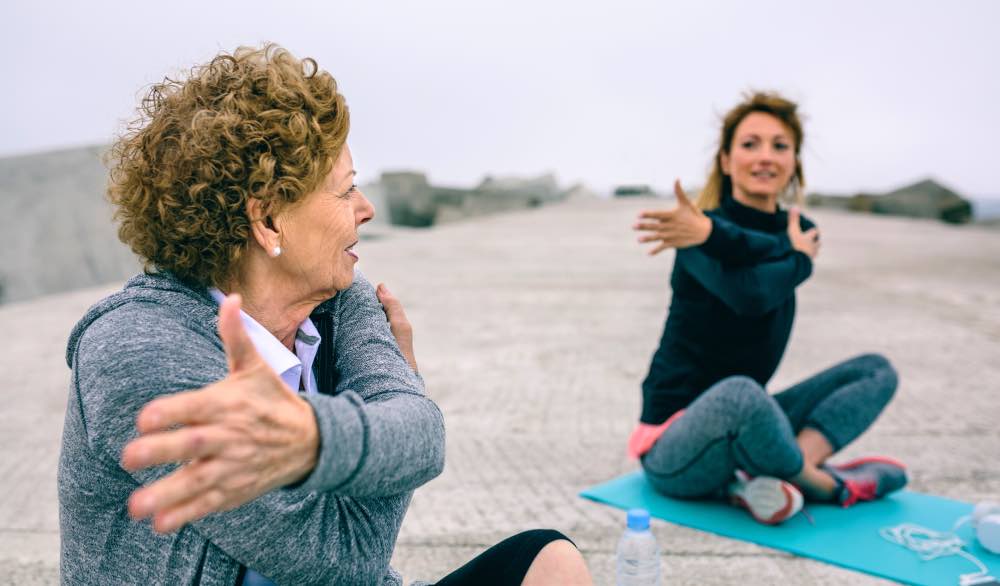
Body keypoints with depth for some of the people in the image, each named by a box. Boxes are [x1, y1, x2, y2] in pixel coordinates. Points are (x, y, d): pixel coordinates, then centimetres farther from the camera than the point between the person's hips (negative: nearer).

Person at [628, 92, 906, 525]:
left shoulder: (798, 231, 6)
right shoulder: (697, 229, -13)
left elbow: (771, 248, -19)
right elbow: (750, 293, -32)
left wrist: (713, 234, -36)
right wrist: (800, 259, -13)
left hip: (742, 426, 7)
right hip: (675, 447, -7)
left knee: (877, 370, 1)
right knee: (738, 393, -40)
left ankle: (761, 480, -20)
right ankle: (829, 485, -10)